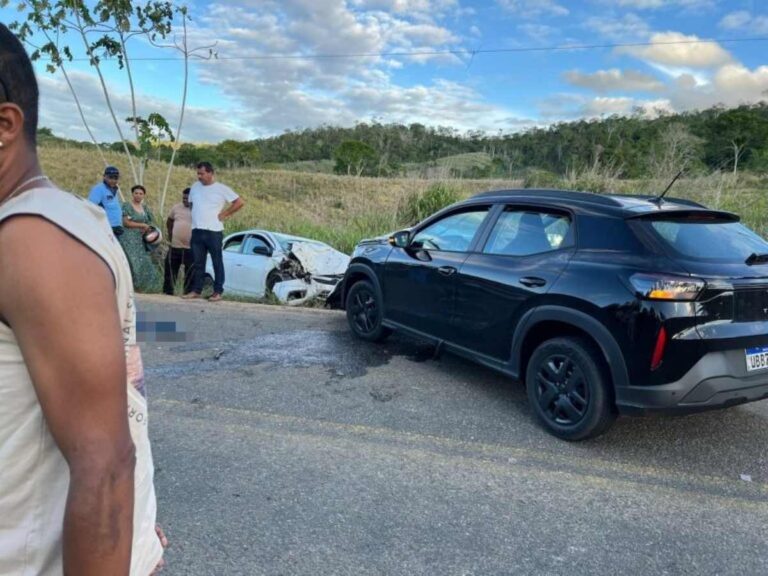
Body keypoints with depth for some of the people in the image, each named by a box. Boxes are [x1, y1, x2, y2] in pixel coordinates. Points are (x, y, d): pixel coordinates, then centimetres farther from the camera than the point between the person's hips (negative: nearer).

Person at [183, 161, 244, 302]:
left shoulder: (222, 189, -1)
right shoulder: (195, 187, 13)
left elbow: (239, 202, -1)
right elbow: (191, 204, 26)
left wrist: (224, 214, -3)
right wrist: (195, 217, 13)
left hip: (214, 231, -5)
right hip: (197, 231, 5)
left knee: (217, 262, 1)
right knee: (198, 263, 9)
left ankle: (218, 292, 6)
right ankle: (196, 290, 16)